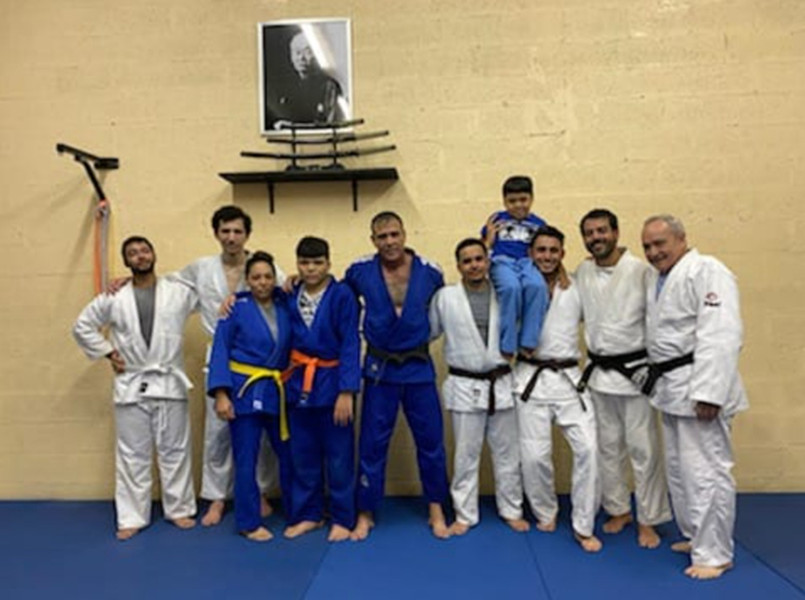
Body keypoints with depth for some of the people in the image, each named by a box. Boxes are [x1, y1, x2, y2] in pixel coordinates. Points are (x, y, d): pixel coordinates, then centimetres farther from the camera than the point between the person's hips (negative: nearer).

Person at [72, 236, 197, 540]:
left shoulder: (178, 292, -1)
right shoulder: (113, 298, 1)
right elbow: (82, 326, 11)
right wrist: (108, 353, 4)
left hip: (169, 382, 0)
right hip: (131, 385, 1)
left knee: (174, 451, 8)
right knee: (132, 455, 8)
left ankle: (179, 509, 22)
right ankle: (132, 516, 19)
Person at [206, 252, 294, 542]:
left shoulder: (284, 306, 2)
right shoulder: (237, 309, -8)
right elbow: (220, 351, -9)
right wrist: (221, 394, -15)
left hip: (277, 390, 4)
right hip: (244, 390, -4)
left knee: (288, 454, 13)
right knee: (246, 460, 4)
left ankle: (296, 513, 31)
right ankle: (249, 523, 20)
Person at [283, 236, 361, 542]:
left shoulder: (342, 295, -10)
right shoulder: (291, 297, 5)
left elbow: (351, 345, -13)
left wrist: (347, 391, -17)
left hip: (332, 382, -5)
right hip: (300, 382, 5)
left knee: (339, 456, 5)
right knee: (303, 455, 14)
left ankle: (343, 519, 21)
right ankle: (309, 515, 30)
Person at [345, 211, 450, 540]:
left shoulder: (429, 272, -6)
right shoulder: (359, 271, -8)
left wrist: (420, 331, 5)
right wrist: (369, 328, 4)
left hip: (419, 367, 1)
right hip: (379, 368, 0)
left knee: (431, 441, 8)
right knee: (372, 444, 6)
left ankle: (436, 511, 27)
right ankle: (365, 514, 23)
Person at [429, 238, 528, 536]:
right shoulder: (444, 297, -4)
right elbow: (427, 333, 5)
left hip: (501, 384, 2)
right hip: (464, 386, -2)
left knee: (507, 453, 12)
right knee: (466, 455, 8)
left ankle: (511, 510, 30)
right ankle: (465, 515, 24)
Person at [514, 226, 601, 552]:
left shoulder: (576, 289, 9)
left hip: (569, 378, 2)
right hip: (532, 378, -1)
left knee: (587, 448, -8)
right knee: (535, 454, -1)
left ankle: (583, 527, 9)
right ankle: (545, 513, 27)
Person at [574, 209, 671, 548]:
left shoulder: (640, 271, -13)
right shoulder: (581, 273, 3)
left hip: (634, 370, -4)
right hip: (598, 371, 5)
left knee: (643, 449, 4)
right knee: (607, 447, 15)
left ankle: (648, 520, 20)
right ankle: (618, 510, 32)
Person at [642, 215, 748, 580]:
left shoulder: (707, 271, -15)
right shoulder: (657, 278, 14)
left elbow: (721, 337, -22)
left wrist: (708, 393, -26)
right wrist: (657, 378, 16)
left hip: (697, 387, -9)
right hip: (671, 386, 10)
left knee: (705, 470, -3)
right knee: (679, 468, 18)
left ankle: (714, 553, 11)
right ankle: (697, 536, 33)